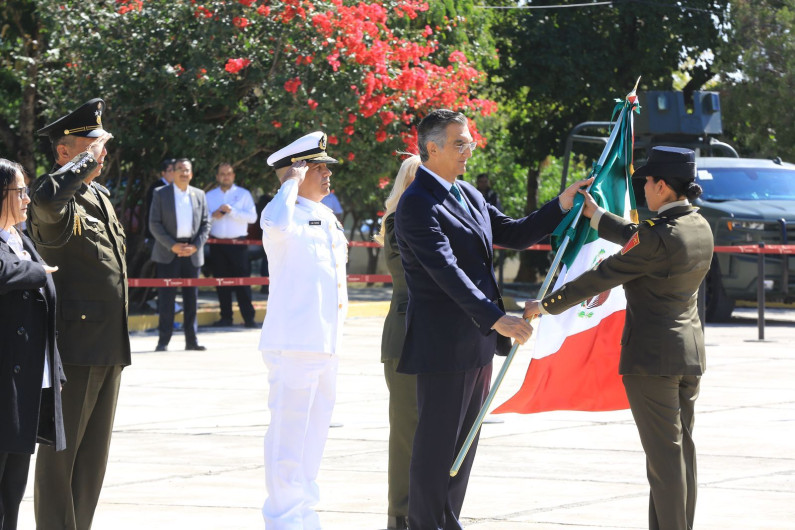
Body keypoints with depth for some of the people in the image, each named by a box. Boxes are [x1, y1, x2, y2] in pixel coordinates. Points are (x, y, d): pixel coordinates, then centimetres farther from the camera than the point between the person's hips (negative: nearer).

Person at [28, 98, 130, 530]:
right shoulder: (58, 205, -13)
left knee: (94, 453, 14)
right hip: (75, 344, -9)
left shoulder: (100, 197, 16)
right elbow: (46, 198, -41)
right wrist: (87, 161, -25)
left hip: (109, 348, 9)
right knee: (61, 449, -3)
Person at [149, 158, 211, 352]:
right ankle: (163, 340, -2)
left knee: (191, 297, 5)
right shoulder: (161, 194, 2)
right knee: (166, 297, -5)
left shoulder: (199, 195, 11)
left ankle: (191, 340, 10)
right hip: (168, 253, -3)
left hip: (192, 253, 3)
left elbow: (205, 223, 10)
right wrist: (172, 245, -13)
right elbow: (154, 224, -3)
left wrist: (196, 245, -6)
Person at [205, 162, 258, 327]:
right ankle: (226, 317, 13)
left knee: (242, 282, -7)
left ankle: (249, 318, -7)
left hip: (238, 244, -3)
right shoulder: (209, 196, 14)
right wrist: (213, 215, -10)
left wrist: (232, 211, -14)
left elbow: (252, 217, -5)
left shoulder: (243, 194, 6)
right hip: (217, 244, 3)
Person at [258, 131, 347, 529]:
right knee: (289, 433, -8)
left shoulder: (327, 217, 17)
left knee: (315, 430, 15)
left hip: (325, 342, 9)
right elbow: (278, 226, -36)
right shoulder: (282, 212, -10)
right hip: (293, 342, -9)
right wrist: (291, 183, -22)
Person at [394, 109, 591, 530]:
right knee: (436, 442, -3)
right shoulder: (417, 205, -16)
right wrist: (497, 319, -31)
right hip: (443, 346, -9)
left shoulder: (467, 195, 14)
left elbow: (514, 234, 20)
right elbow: (447, 272, -25)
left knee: (464, 441, 14)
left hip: (476, 343, 9)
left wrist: (562, 206, 7)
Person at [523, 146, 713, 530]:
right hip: (689, 352, 8)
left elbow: (602, 276, -14)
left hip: (652, 354, -8)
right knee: (681, 448, 13)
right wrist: (596, 216, 28)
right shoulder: (700, 228, 5)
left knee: (664, 453, -6)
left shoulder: (657, 236, -19)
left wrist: (546, 305, -5)